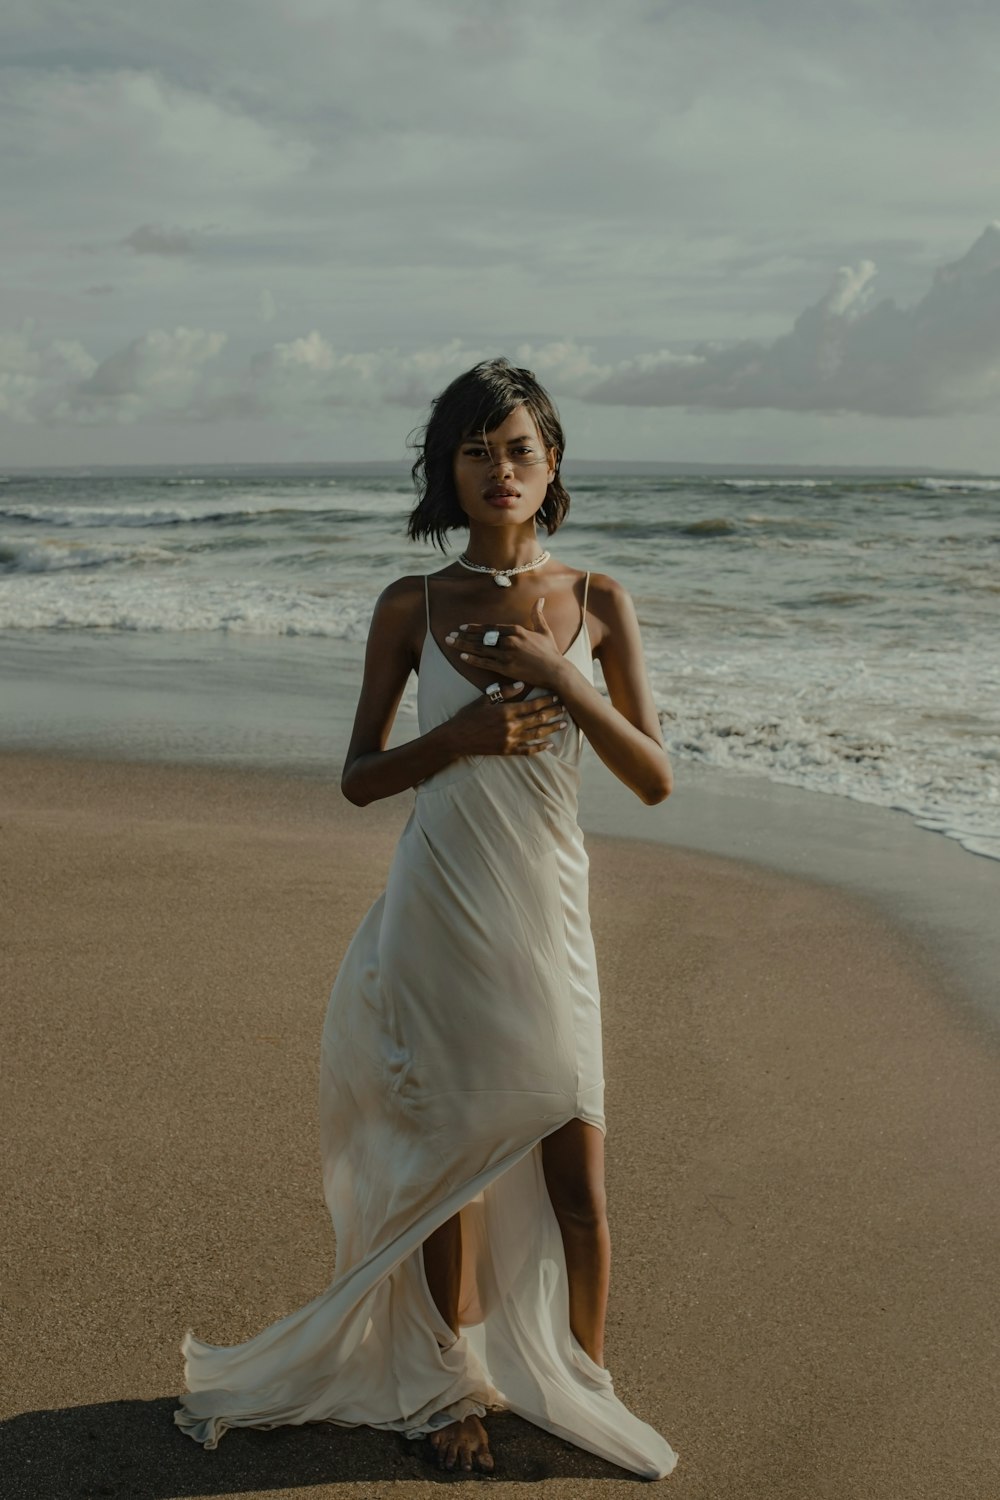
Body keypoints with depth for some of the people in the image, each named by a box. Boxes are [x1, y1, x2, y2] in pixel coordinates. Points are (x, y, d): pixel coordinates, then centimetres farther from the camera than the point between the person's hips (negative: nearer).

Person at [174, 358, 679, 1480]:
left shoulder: (597, 603, 2)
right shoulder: (412, 608, 0)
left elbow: (654, 779, -1)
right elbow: (359, 777, 3)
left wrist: (559, 675, -14)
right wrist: (456, 735, -14)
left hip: (549, 919, 1)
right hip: (437, 919, -1)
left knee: (577, 1188, 5)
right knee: (449, 1168, 11)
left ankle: (582, 1386, 30)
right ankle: (457, 1382, 34)